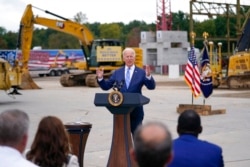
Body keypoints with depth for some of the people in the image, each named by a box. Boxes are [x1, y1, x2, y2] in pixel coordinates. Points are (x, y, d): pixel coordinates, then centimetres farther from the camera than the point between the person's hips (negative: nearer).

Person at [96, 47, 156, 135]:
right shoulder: (117, 72, 7)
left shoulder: (141, 72, 0)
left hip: (136, 110, -2)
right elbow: (106, 86, 8)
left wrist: (148, 76, -28)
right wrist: (100, 78, -10)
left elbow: (151, 87, -10)